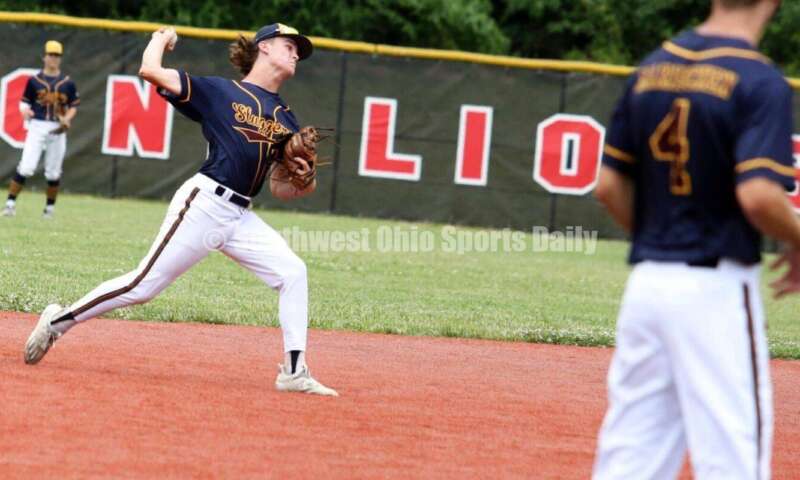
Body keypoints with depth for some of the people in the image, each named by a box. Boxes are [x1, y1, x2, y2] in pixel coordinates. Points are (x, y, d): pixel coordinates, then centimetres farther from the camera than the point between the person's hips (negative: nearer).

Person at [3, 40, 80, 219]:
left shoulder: (67, 83, 5)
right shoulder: (34, 80, 3)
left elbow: (74, 106, 10)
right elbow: (25, 102, 5)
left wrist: (67, 118, -9)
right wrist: (25, 111, -17)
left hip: (57, 130, 2)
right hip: (37, 126, -2)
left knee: (53, 172, 6)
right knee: (26, 167, -12)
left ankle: (50, 207, 20)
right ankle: (10, 203, -7)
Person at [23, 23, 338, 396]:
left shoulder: (286, 120, 16)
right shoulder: (220, 92, -1)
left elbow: (280, 190, 16)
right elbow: (150, 71, -9)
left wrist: (304, 183, -6)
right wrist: (162, 38, 11)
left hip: (240, 217, 7)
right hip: (203, 205, -7)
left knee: (292, 272, -7)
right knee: (144, 285, -8)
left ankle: (294, 373, -5)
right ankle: (57, 322, 6)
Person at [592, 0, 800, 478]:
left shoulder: (652, 68, 8)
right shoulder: (760, 81, -11)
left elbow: (610, 187, 9)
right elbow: (758, 196, -22)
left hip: (646, 281, 6)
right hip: (715, 291, -6)